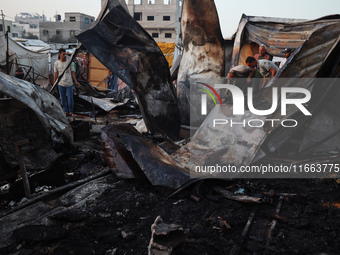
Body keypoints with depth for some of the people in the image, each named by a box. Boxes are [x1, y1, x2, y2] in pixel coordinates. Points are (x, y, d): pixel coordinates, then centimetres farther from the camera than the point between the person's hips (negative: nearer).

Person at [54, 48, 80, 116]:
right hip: (61, 84, 1)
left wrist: (76, 81, 0)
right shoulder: (56, 63, 3)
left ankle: (71, 111, 12)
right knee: (63, 99, 7)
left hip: (69, 83, -1)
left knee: (70, 98, -2)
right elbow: (56, 74, 8)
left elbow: (72, 72, 4)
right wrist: (54, 84, 7)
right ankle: (65, 111, 20)